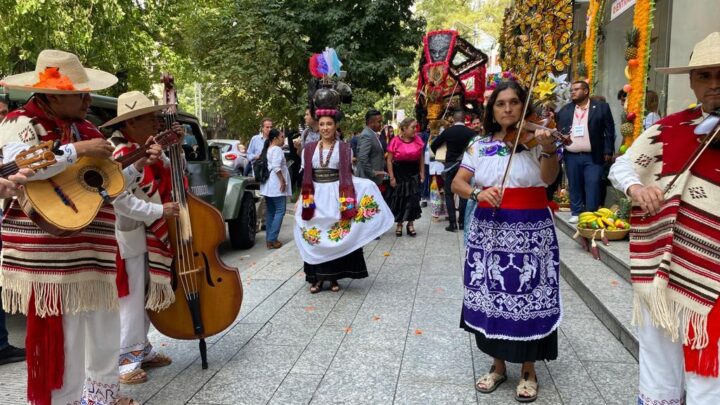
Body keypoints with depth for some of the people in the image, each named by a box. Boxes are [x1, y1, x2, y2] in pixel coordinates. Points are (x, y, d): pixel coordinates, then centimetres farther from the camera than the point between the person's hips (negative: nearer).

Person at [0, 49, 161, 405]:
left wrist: (138, 165, 6)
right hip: (49, 254, -8)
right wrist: (78, 150, -25)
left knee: (104, 329, 18)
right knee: (62, 336, 0)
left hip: (91, 250, 8)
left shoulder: (83, 128, 14)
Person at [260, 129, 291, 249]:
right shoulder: (277, 149, -12)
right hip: (276, 185, -10)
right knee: (280, 210, -8)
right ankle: (272, 239, -13)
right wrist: (282, 180, -19)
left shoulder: (266, 150, 18)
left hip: (268, 185, 10)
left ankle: (269, 239, 11)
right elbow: (276, 167, -22)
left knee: (270, 212, 10)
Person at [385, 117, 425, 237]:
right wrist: (392, 177, -10)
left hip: (413, 173, 3)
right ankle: (399, 224, 19)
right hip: (399, 174, -2)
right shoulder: (395, 141, -11)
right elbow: (389, 160, -7)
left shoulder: (418, 140, -1)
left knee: (413, 199, 4)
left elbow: (421, 158, 9)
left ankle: (411, 224, 17)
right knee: (399, 199, 6)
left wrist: (422, 174, 5)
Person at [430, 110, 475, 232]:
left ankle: (453, 223, 0)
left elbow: (433, 145, 2)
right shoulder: (471, 133, -4)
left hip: (450, 165, -1)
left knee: (449, 194, 6)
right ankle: (462, 222, 10)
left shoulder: (448, 131, -3)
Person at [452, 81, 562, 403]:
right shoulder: (479, 145, 5)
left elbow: (549, 178, -18)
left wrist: (549, 149, -37)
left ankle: (528, 370, 22)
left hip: (530, 231, -2)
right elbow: (457, 183, -1)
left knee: (529, 300, 4)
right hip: (489, 231, 3)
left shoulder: (535, 140, -2)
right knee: (492, 298, 10)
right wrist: (478, 192, -21)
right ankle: (498, 365, 28)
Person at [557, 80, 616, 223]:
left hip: (593, 156, -3)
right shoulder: (564, 110, 10)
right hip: (571, 156, 3)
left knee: (593, 187, -4)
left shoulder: (601, 107, 1)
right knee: (574, 186, 8)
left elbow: (609, 130, 0)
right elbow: (559, 131, 11)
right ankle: (576, 213, 18)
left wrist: (608, 151, -5)